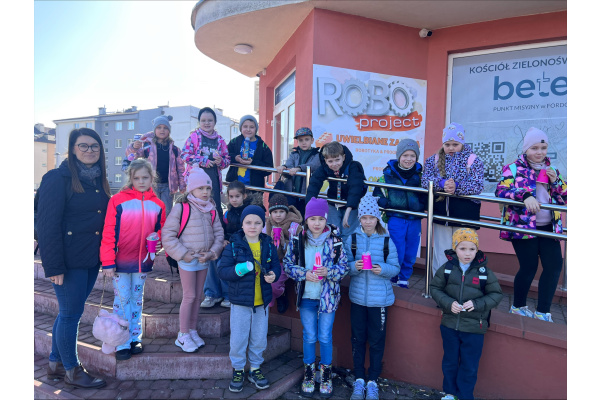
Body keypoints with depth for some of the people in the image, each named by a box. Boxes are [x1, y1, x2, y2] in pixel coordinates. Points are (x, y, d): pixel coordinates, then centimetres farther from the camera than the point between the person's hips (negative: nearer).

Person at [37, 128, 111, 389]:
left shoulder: (98, 180, 10)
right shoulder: (58, 178, -11)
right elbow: (48, 224, -14)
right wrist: (53, 266, -17)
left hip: (91, 260, 7)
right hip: (69, 260, -7)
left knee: (70, 312, 17)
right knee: (70, 314, 5)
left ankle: (55, 364, 33)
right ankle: (71, 370, 23)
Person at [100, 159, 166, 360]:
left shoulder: (157, 205, 1)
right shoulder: (118, 200, -10)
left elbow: (159, 230, 12)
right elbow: (109, 232, -10)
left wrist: (158, 243, -11)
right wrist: (108, 262, -12)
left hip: (143, 261, 3)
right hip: (120, 262, -3)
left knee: (137, 299, 15)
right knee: (122, 300, 5)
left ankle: (135, 338, 29)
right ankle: (122, 344, 17)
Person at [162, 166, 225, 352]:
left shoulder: (211, 210, 4)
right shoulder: (181, 208, -13)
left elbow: (218, 233, 6)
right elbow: (168, 234, -12)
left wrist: (212, 252, -8)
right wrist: (183, 254, -17)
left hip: (204, 259, 5)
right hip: (187, 259, -5)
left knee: (198, 296, 14)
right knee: (189, 296, 1)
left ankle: (193, 331, 29)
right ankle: (182, 336, 17)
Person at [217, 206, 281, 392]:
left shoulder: (269, 246, 0)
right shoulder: (233, 246, -9)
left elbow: (275, 266, 7)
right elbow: (222, 271, -11)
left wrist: (273, 275, -15)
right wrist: (239, 269, -28)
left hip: (262, 301, 3)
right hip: (240, 301, -2)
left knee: (259, 339, 15)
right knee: (238, 339, 8)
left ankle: (255, 368, 35)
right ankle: (238, 370, 31)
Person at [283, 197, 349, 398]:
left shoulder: (335, 241, -9)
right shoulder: (297, 240, -6)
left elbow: (344, 267, -5)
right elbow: (287, 264, -2)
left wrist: (328, 272, -23)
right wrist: (304, 274, -18)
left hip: (328, 297, -1)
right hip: (306, 296, 1)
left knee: (325, 336, 10)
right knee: (309, 336, 13)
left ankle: (326, 374, 32)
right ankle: (309, 372, 34)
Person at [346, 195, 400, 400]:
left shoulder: (386, 241, -5)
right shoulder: (352, 239, -2)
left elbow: (395, 268, -2)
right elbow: (345, 266, 0)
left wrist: (383, 269, -22)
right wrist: (354, 266, -21)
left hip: (379, 299, -1)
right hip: (357, 297, 1)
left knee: (377, 341, 9)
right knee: (358, 339, 11)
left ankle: (372, 381, 27)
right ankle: (359, 380, 29)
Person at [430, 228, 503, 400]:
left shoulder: (484, 271, -9)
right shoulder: (447, 268, -6)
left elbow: (496, 294, -2)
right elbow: (435, 288, 0)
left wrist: (477, 304, -18)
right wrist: (448, 303, -16)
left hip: (474, 328, -1)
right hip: (449, 324, 2)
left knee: (469, 366, 11)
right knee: (449, 362, 18)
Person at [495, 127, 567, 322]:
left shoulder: (552, 170, 13)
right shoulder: (514, 168, -3)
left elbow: (564, 200, 14)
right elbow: (501, 190, -17)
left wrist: (556, 181, -4)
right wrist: (525, 196, -33)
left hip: (548, 226, 5)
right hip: (522, 226, -5)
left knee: (554, 265, -2)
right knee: (529, 267, -1)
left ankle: (543, 312, 13)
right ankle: (518, 307, 22)